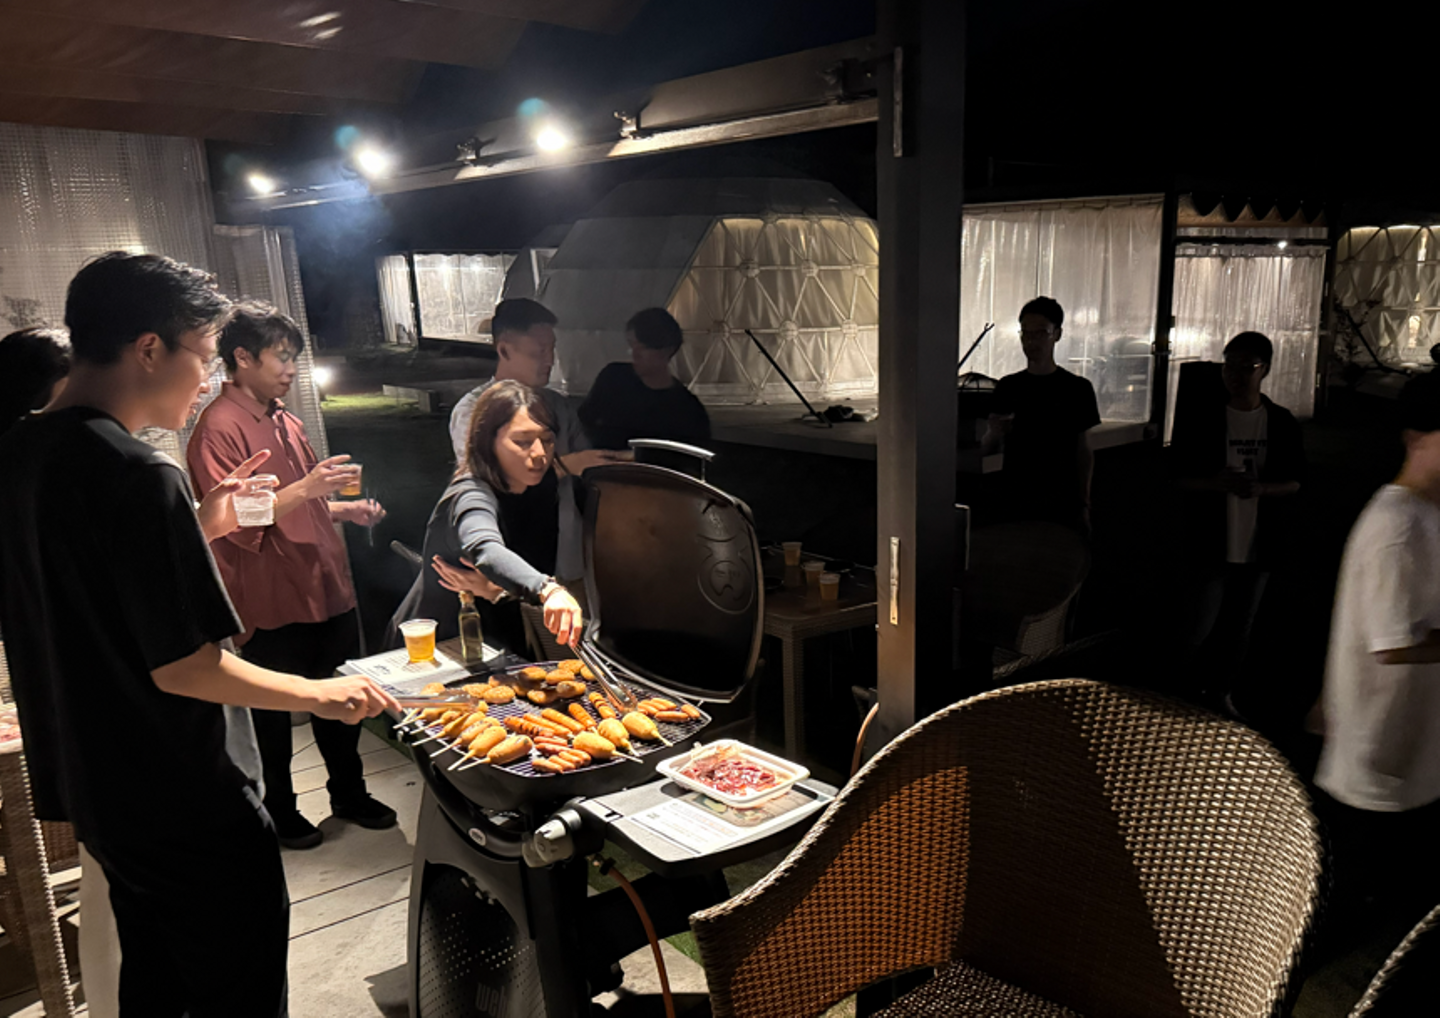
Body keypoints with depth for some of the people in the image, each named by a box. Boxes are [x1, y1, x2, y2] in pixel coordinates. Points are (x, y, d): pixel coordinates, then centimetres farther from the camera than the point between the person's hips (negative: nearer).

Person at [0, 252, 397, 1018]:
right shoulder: (137, 473, -25)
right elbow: (182, 668, -23)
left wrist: (199, 530, 7)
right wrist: (324, 695, -12)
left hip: (94, 787, 9)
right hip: (187, 804, -9)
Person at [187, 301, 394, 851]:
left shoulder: (285, 422, 15)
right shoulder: (219, 429, -13)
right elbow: (239, 523, -22)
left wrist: (346, 510, 11)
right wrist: (305, 487, -30)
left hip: (327, 588, 8)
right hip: (272, 602, -8)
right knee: (272, 713, 9)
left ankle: (349, 792, 35)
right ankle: (279, 811, 27)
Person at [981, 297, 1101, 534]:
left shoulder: (1077, 388, 1)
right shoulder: (1007, 387, 7)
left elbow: (1084, 452, 4)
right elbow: (986, 449, 7)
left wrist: (1083, 505, 0)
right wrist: (995, 432, -15)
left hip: (1061, 504, -2)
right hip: (1013, 501, 2)